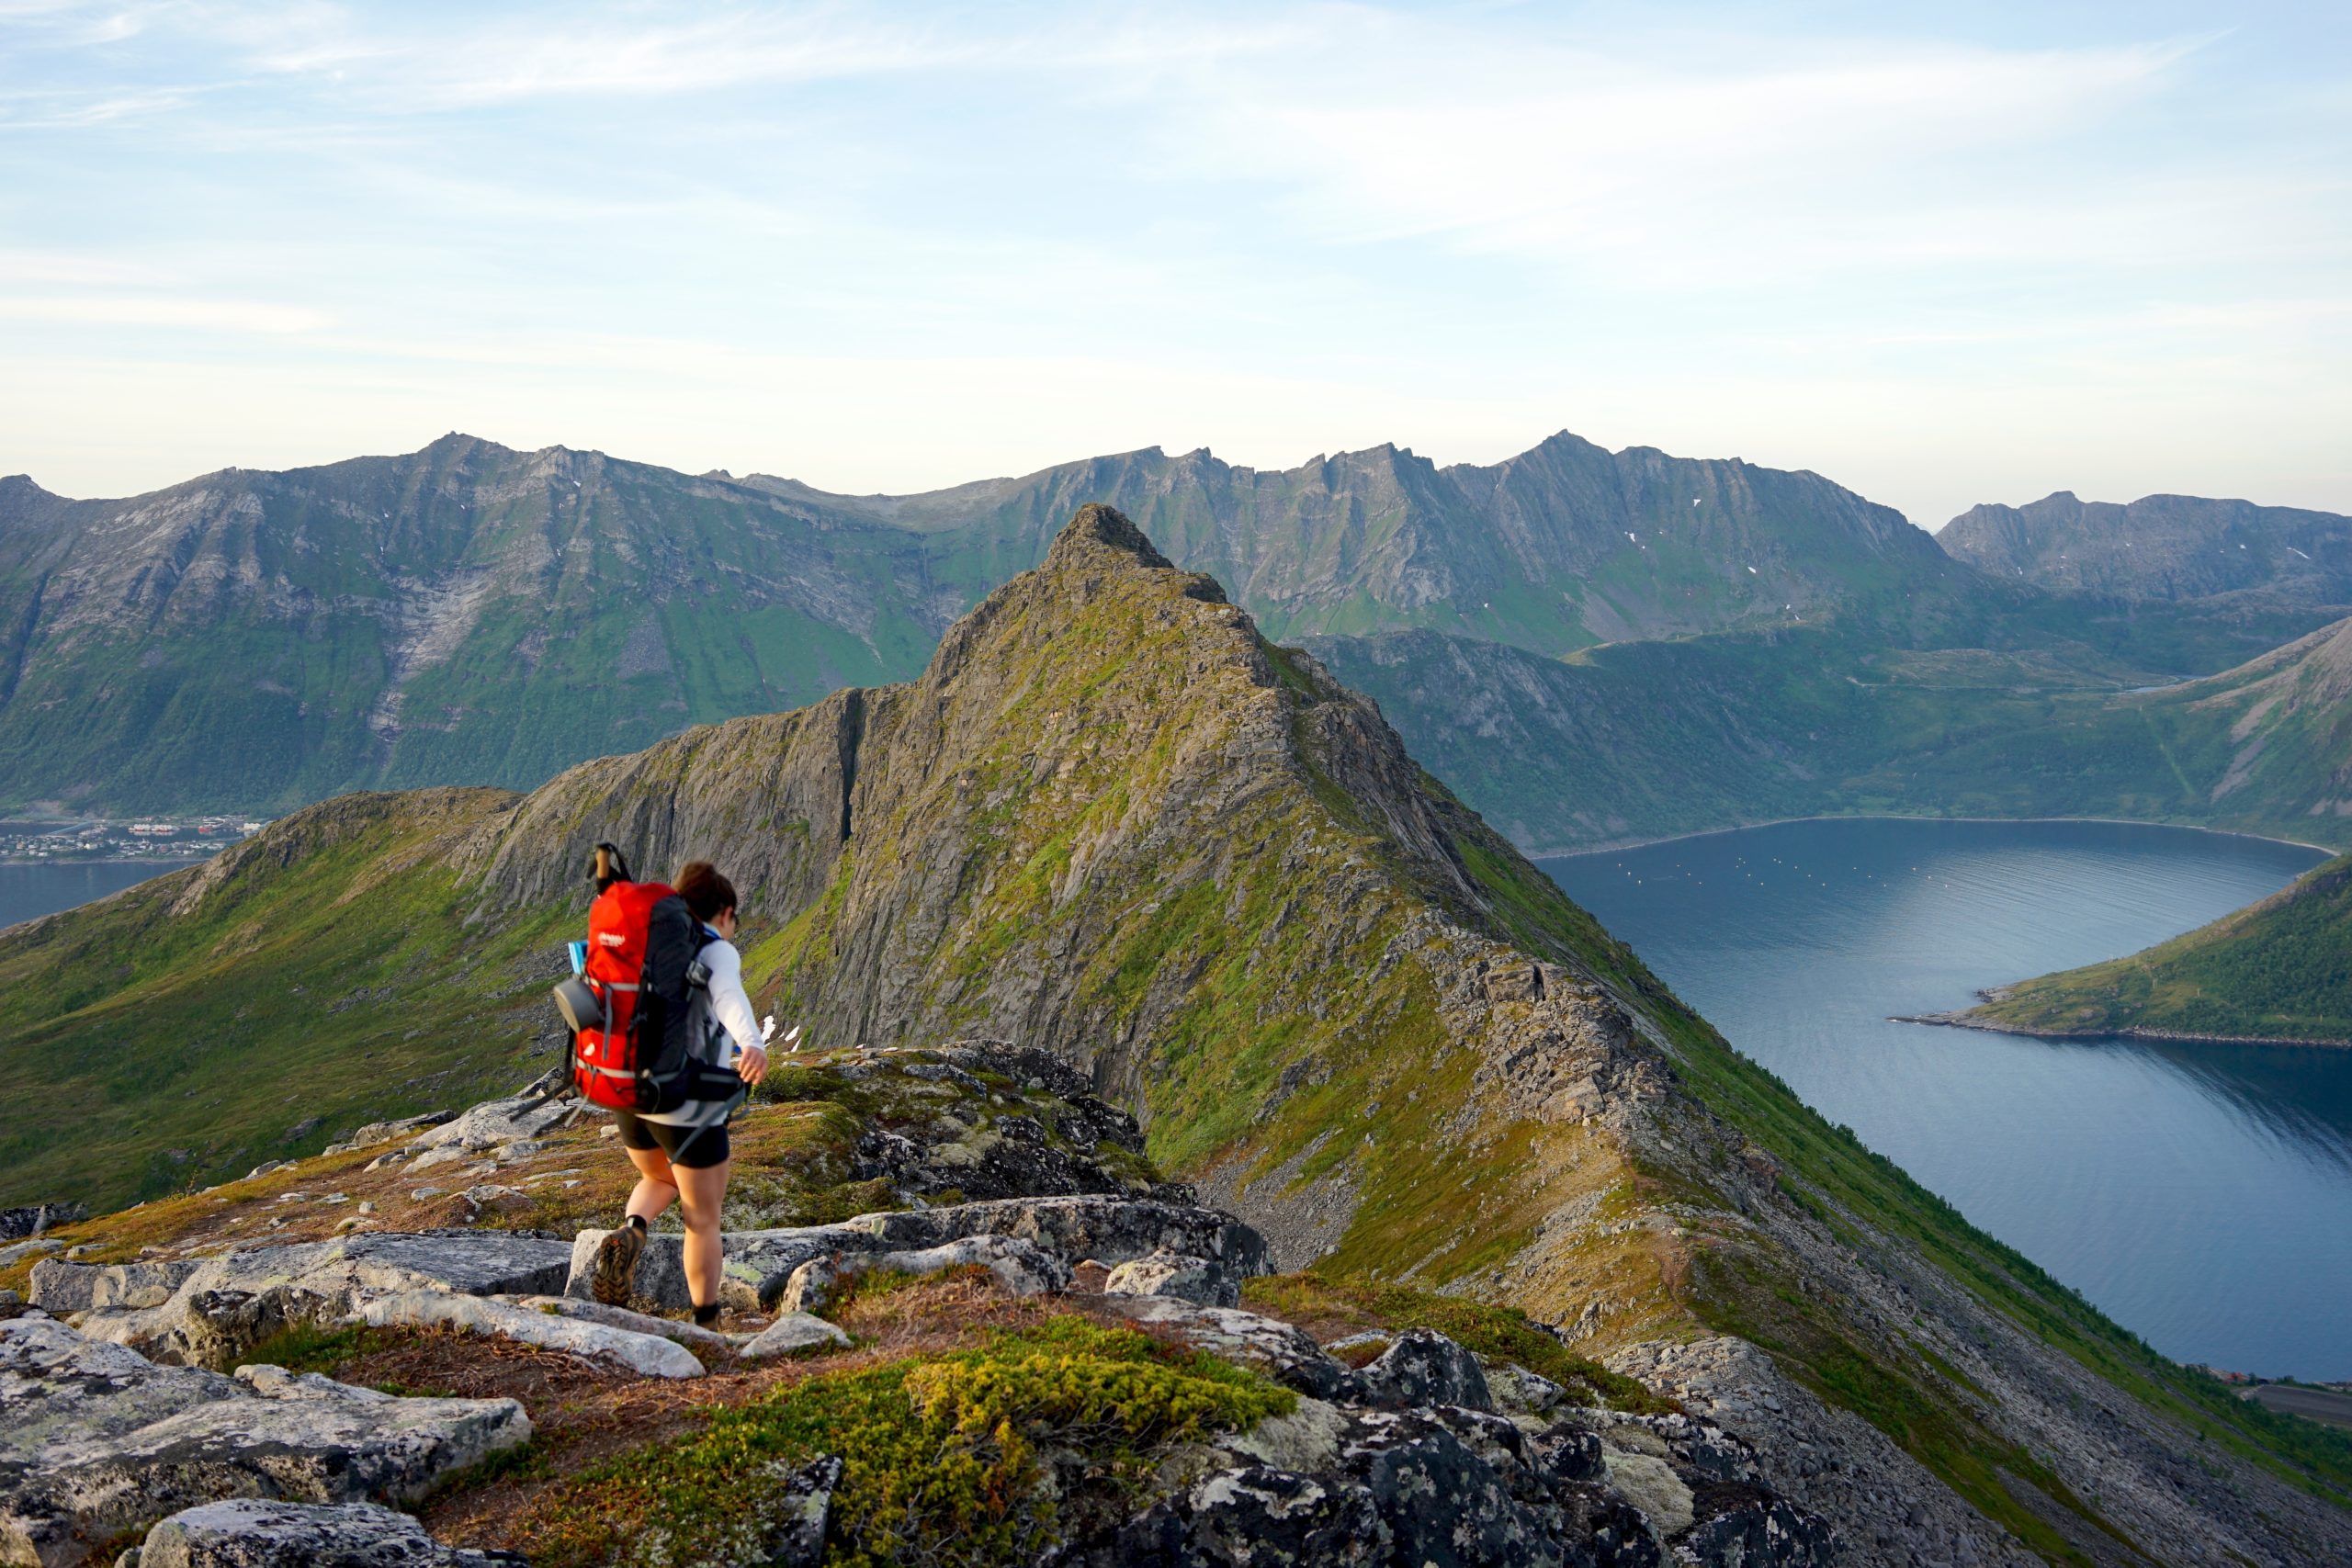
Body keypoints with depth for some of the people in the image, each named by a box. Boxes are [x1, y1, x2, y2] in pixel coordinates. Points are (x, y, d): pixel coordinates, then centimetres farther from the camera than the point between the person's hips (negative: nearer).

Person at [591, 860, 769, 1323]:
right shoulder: (716, 952, -11)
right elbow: (728, 996, -34)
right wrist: (753, 1044, -53)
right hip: (689, 1109, -6)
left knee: (661, 1181, 33)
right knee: (703, 1218, 14)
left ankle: (630, 1232, 1)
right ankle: (707, 1327, 21)